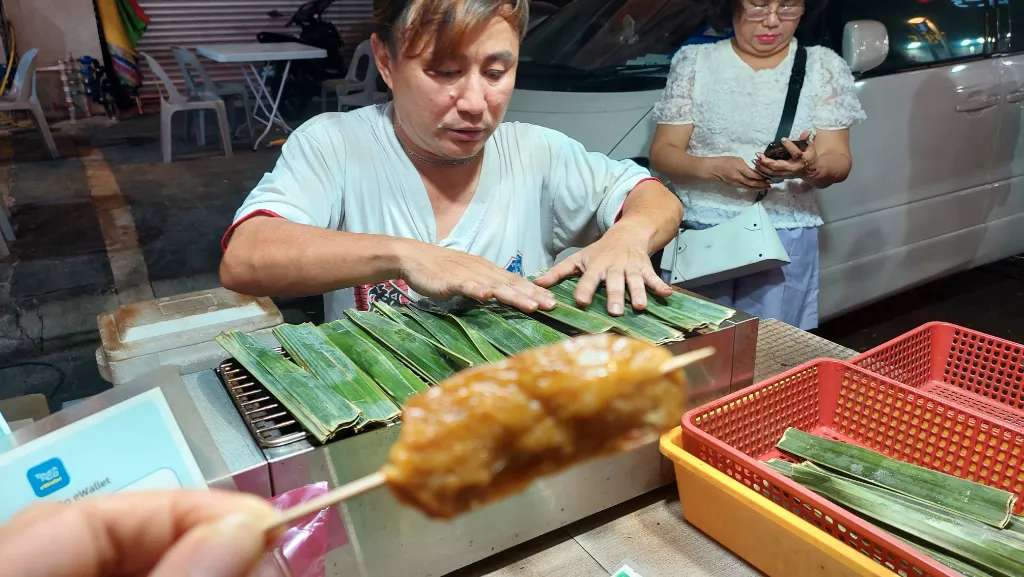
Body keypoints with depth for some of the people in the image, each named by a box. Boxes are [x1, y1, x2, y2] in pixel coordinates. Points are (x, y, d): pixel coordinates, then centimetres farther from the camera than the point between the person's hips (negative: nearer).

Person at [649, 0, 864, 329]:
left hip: (786, 238, 1)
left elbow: (838, 162, 2)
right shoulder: (694, 61, 6)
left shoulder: (824, 67, 8)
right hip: (699, 232, 0)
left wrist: (810, 168, -21)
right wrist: (714, 167, -17)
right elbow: (663, 153, 2)